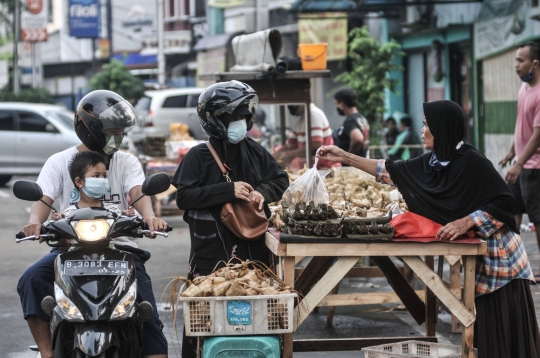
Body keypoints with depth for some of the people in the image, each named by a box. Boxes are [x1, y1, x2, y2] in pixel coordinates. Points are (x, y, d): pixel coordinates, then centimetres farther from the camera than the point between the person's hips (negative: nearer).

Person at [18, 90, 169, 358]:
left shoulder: (127, 162, 9)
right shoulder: (60, 162, 7)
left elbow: (138, 193, -9)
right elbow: (44, 198, -6)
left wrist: (149, 216, -33)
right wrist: (35, 222, -31)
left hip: (120, 245, 0)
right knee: (32, 280, -26)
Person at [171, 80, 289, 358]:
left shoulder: (254, 152, 8)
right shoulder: (199, 156, -4)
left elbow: (281, 180, 16)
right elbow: (183, 197, -12)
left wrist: (263, 192, -7)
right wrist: (228, 191, -18)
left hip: (252, 250, 4)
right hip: (211, 251, -4)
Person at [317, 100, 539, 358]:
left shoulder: (472, 162, -19)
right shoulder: (434, 162, 5)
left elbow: (504, 202, -21)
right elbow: (392, 171, 12)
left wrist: (466, 222, -27)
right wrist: (345, 158, 11)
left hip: (498, 257, -8)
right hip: (475, 259, 8)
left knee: (505, 334, -5)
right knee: (482, 333, 11)